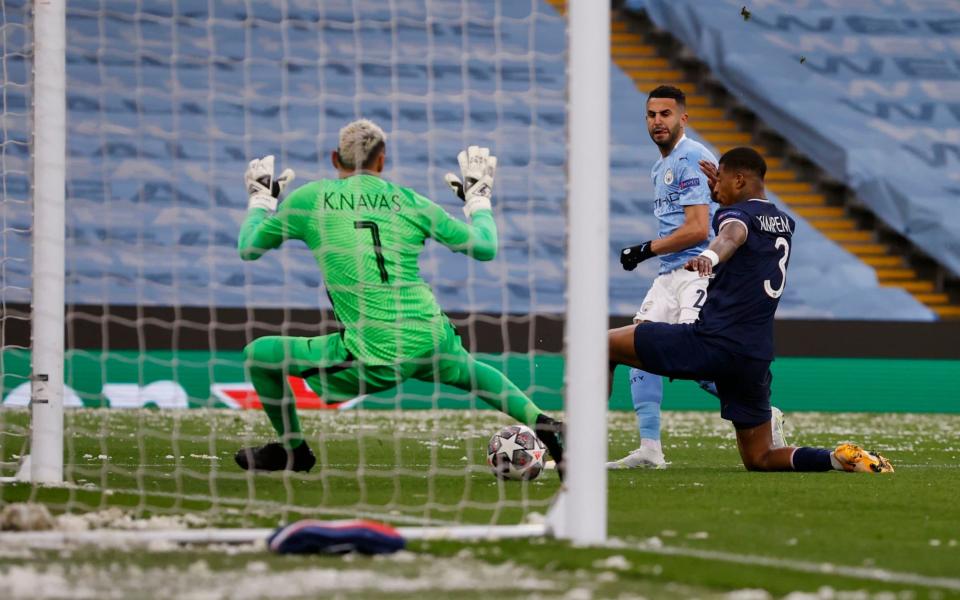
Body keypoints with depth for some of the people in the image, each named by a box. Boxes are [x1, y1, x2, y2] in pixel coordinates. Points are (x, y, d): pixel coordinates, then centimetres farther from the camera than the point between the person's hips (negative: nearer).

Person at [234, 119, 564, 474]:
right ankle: (542, 424, 26)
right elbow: (485, 247, 13)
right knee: (466, 370, 37)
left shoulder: (308, 199, 4)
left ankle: (292, 451, 26)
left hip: (371, 362, -4)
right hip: (431, 345, 4)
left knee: (259, 354, 12)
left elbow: (248, 248, 16)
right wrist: (477, 197, 32)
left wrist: (261, 198, 35)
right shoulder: (410, 202, 8)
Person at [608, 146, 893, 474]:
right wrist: (721, 190, 52)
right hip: (757, 357, 8)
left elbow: (733, 235, -32)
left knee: (606, 343, 0)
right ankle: (840, 458, -8)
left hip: (713, 343, -8)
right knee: (760, 459, 15)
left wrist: (709, 256, -53)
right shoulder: (784, 224, 19)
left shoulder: (737, 213, -5)